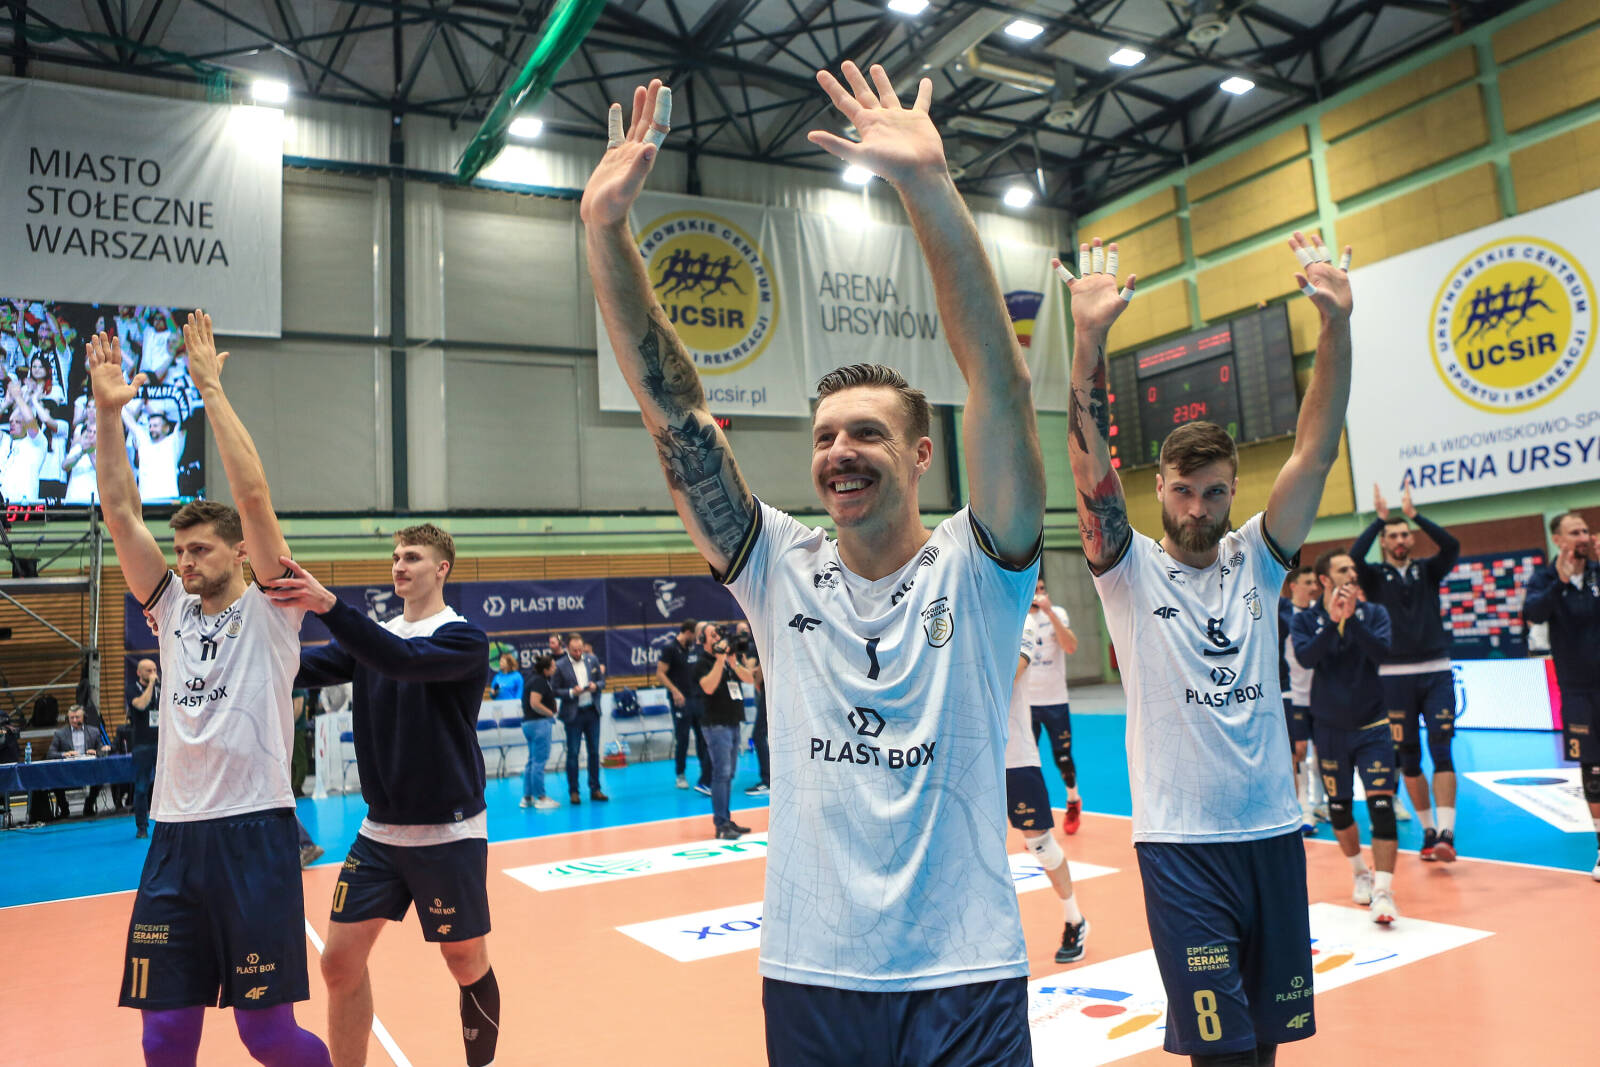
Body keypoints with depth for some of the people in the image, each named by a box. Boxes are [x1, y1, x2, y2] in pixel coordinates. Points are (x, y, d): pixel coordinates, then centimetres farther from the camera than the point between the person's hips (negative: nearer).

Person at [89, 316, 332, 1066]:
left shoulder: (268, 611, -2)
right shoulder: (172, 611, 11)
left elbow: (253, 495, -13)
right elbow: (119, 512, 6)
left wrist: (211, 390, -12)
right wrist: (109, 412, 0)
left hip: (254, 830, -5)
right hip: (174, 835, 5)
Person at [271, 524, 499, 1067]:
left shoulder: (464, 639, -10)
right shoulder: (372, 635, 8)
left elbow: (403, 659, -30)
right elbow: (306, 667, -4)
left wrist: (329, 605, -40)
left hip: (449, 833, -5)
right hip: (379, 832, 5)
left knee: (467, 963, 7)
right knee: (340, 962, 2)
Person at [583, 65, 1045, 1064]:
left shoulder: (974, 567, -7)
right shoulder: (781, 568, -1)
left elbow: (1002, 380, -20)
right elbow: (675, 411, -7)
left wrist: (928, 184, -27)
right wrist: (607, 227, -14)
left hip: (964, 978, -2)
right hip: (806, 974, 3)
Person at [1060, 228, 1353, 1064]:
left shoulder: (1254, 562, 4)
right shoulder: (1130, 571, -4)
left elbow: (1315, 454, -6)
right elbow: (1092, 469, -19)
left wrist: (1335, 324, -18)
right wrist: (1089, 339, -31)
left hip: (1272, 828, 4)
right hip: (1180, 838, -4)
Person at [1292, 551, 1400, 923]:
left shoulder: (1373, 613, -2)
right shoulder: (1305, 619, -2)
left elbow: (1382, 651, -19)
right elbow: (1306, 657, -20)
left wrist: (1352, 617, -28)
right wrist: (1332, 620, -29)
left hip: (1372, 725, -1)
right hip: (1330, 728, 1)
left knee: (1380, 805, -11)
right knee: (1339, 808, 12)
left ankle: (1382, 892, -9)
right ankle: (1360, 872, 35)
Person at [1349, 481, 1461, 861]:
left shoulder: (1427, 569, 8)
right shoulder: (1376, 576, 4)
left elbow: (1452, 546, -11)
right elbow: (1354, 556, -17)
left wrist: (1414, 514, -14)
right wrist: (1380, 517, -14)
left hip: (1436, 672, 0)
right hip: (1395, 676, 0)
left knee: (1441, 752, -8)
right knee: (1408, 760, 7)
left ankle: (1446, 833, -11)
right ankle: (1428, 829, 19)